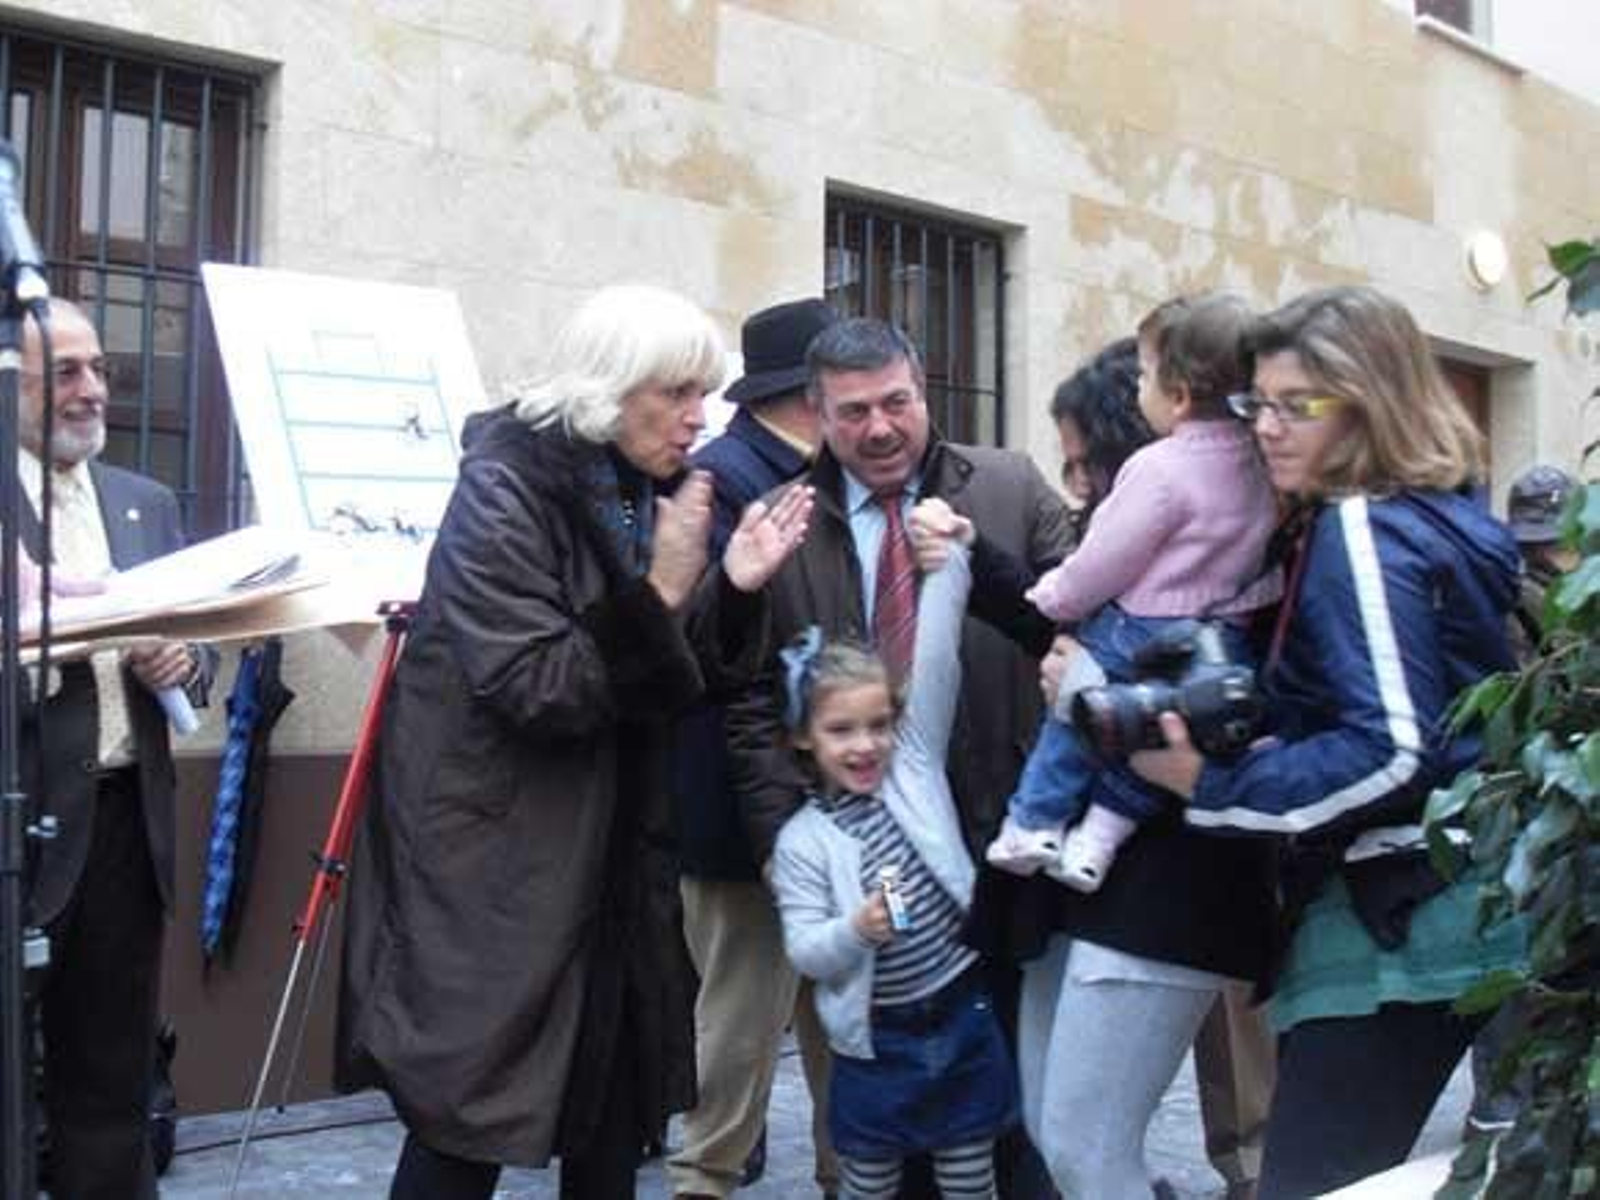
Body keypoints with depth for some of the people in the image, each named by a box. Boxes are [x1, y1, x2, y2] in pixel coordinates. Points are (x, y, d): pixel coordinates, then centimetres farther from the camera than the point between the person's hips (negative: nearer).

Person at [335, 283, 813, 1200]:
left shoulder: (647, 493, 7)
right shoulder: (506, 485, -14)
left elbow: (683, 681, 7)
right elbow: (532, 687, -21)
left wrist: (736, 588, -9)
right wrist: (657, 592, -25)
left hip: (614, 857, 7)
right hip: (496, 863, -7)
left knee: (614, 1125, 12)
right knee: (469, 1120, 0)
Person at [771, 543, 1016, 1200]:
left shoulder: (915, 764, -1)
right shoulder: (801, 840, -5)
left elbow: (936, 659, -10)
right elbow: (805, 952, -10)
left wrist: (947, 559, -17)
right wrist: (856, 930, -29)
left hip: (963, 1018, 1)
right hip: (876, 1038, -1)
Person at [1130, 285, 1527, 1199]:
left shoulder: (1362, 530, -14)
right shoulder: (1442, 518, 14)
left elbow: (1391, 750, -22)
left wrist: (1211, 787, -19)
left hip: (1399, 919, -10)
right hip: (1469, 905, 10)